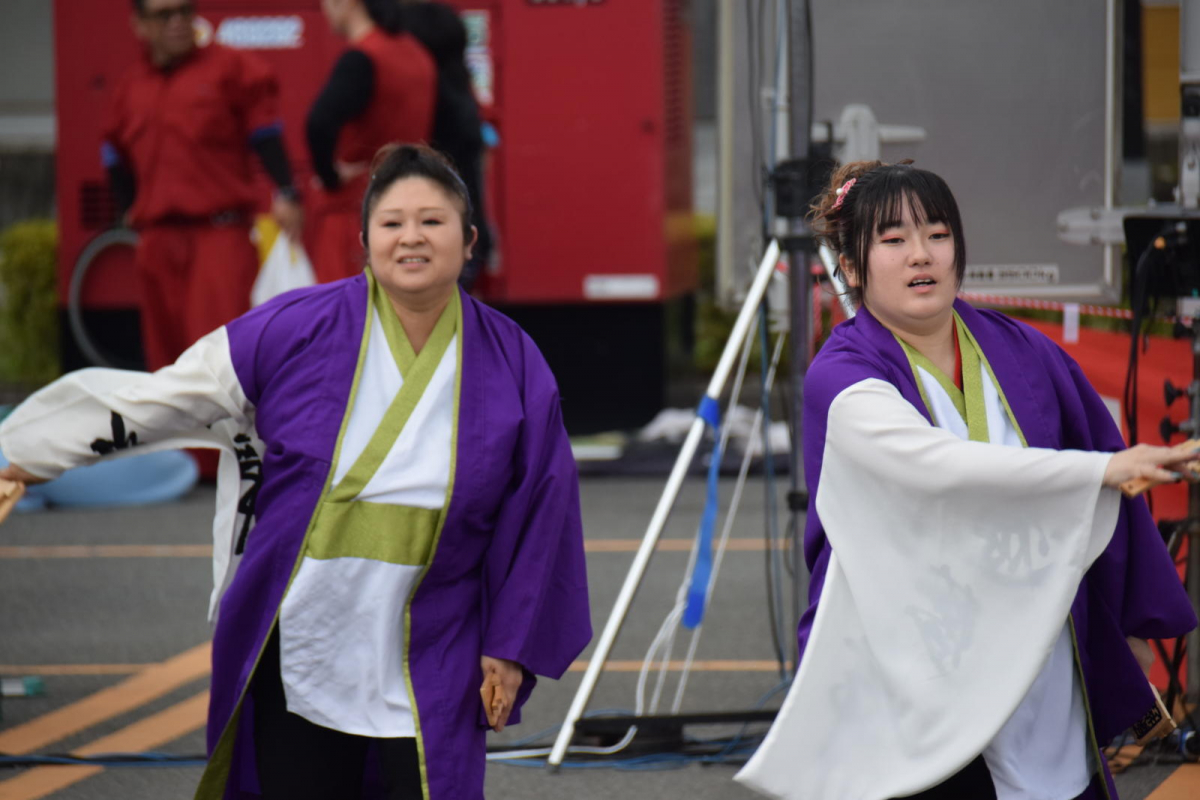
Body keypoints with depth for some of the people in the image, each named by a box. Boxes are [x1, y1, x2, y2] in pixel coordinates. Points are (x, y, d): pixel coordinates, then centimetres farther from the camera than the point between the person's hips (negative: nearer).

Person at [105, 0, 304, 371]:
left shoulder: (230, 69, 2)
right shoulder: (129, 89, 15)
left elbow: (265, 135, 0)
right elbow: (116, 157, 26)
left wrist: (285, 195, -10)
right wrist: (131, 212, 17)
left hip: (221, 233, -5)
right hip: (158, 240, 5)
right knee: (166, 348, 9)